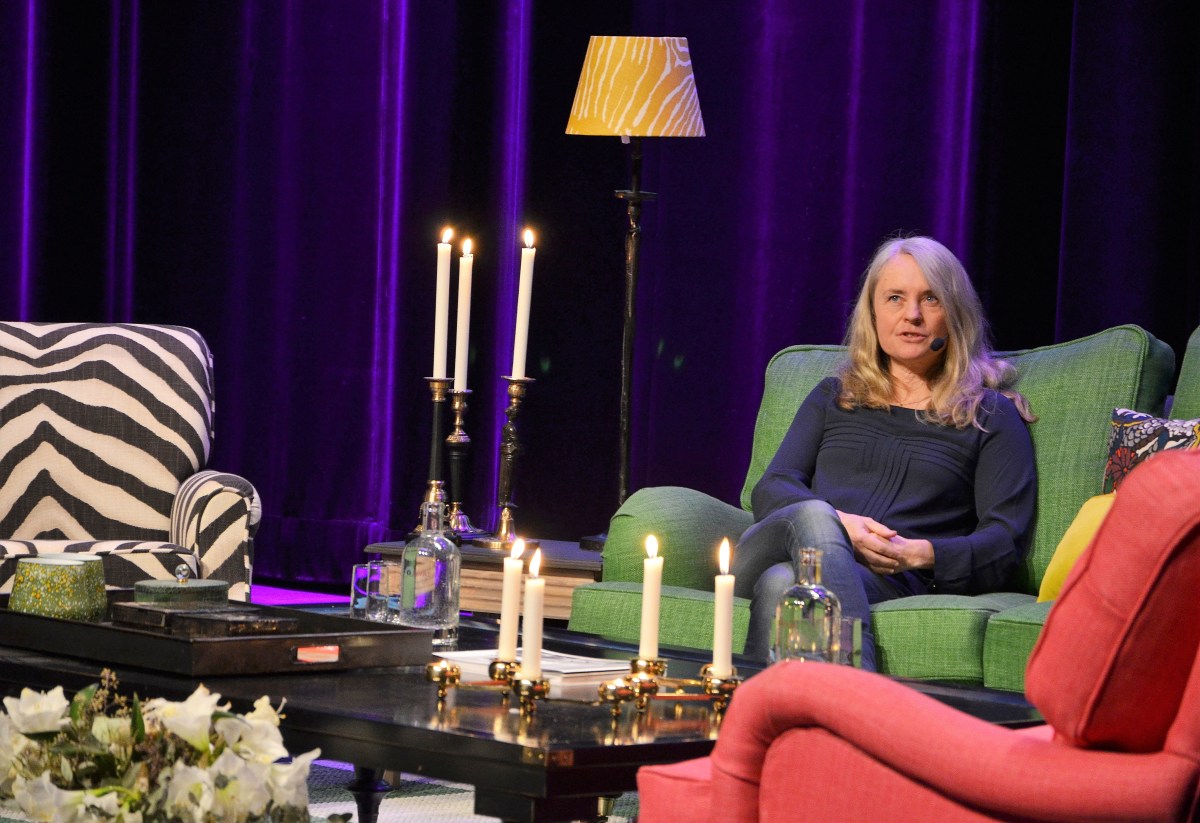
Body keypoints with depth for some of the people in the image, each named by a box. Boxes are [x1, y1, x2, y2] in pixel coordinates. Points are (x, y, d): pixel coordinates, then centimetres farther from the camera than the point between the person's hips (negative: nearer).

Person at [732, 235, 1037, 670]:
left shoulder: (991, 416, 20)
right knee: (813, 514, -37)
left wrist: (920, 554, -14)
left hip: (896, 584, -2)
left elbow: (1005, 542, 7)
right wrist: (837, 526, -10)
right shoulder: (833, 397, 30)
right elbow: (771, 490, 14)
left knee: (783, 583, -37)